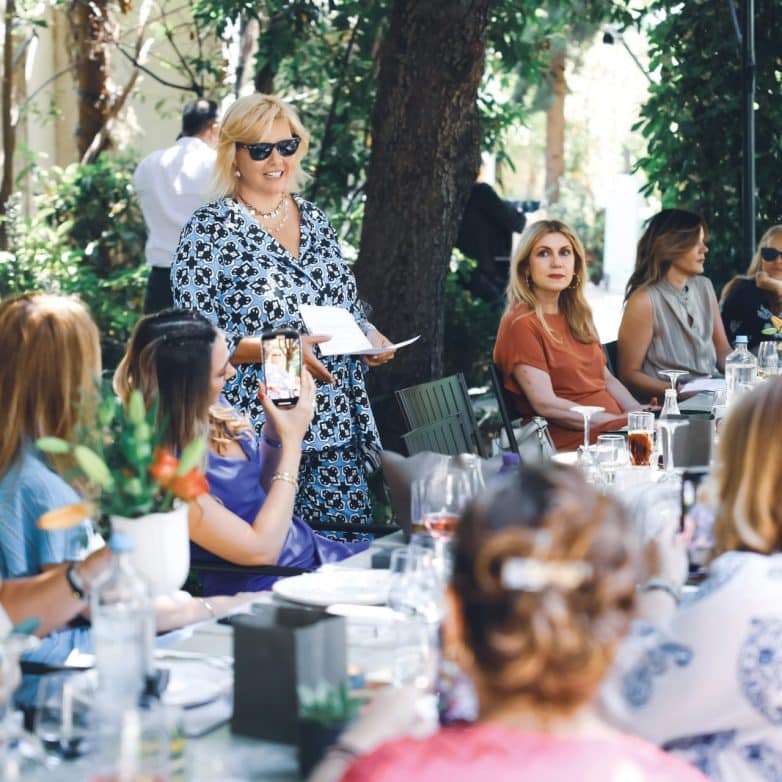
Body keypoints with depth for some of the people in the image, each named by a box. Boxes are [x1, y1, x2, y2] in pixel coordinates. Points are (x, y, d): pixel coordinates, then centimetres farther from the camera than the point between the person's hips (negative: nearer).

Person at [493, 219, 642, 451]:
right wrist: (615, 421, -16)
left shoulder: (576, 317, 21)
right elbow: (546, 404, -13)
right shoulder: (521, 323, -6)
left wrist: (639, 414, 4)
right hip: (572, 444, -8)